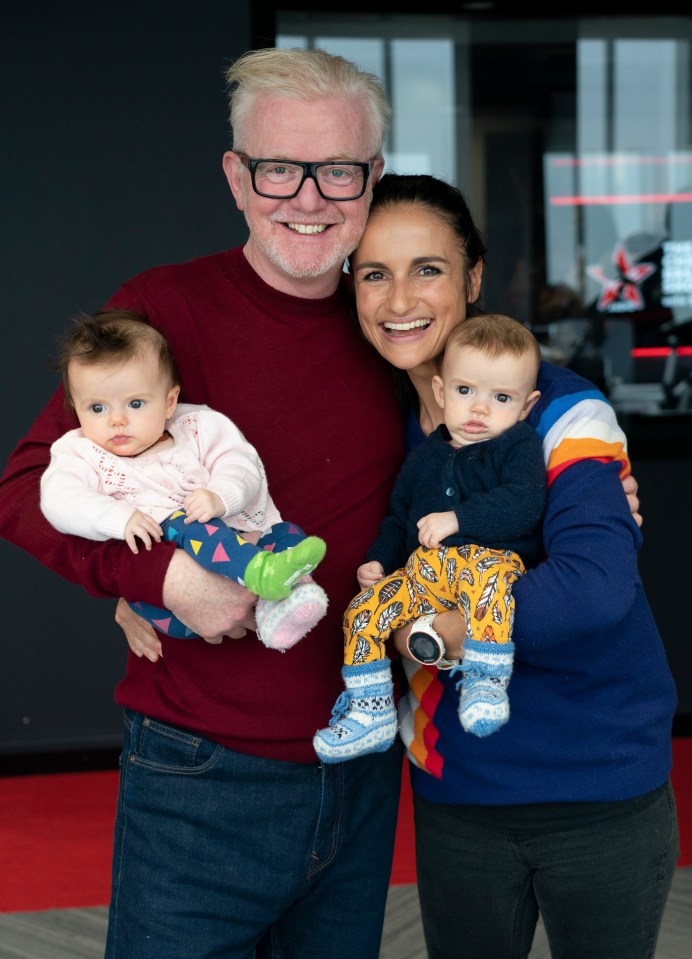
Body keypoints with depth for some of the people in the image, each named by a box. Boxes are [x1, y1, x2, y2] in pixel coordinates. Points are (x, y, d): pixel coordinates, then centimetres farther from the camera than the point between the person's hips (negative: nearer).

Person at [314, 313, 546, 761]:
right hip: (422, 571, 6)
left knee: (487, 574, -41)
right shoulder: (424, 458, 23)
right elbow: (399, 518, 33)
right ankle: (371, 713, -3)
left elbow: (524, 504, -14)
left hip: (492, 558, -6)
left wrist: (458, 519, -21)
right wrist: (378, 561, 15)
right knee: (364, 610, -13)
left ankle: (487, 681, -36)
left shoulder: (520, 445, 4)